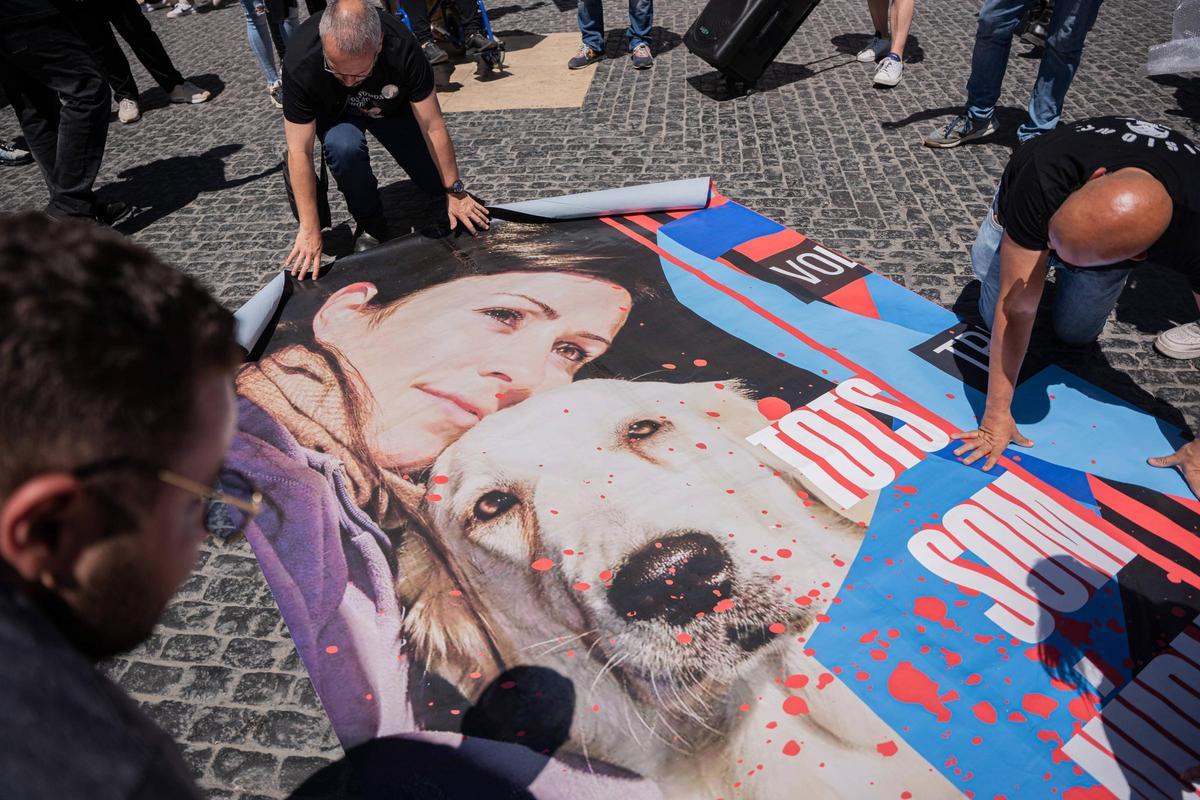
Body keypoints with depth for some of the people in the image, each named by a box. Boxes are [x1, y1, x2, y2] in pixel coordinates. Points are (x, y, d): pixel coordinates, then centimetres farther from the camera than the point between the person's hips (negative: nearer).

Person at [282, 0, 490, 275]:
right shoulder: (300, 64, -38)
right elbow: (299, 151, -31)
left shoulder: (402, 47, -37)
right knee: (344, 146, -35)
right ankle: (370, 225, -9)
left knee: (437, 183, -6)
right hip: (335, 113, -1)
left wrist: (455, 192, -21)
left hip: (392, 106, 1)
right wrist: (310, 230, -32)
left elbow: (433, 128, -28)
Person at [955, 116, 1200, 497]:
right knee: (995, 314, -5)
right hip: (1033, 211, -1)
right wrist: (997, 413, -39)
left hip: (1114, 245, 1)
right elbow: (1018, 307, -42)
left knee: (1075, 332, -1)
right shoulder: (1041, 182, -47)